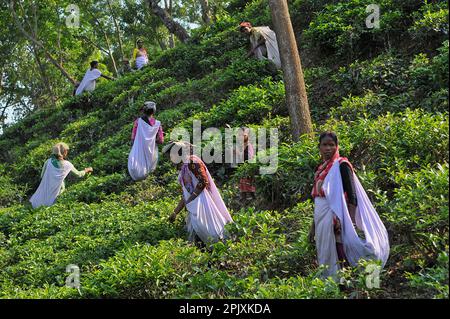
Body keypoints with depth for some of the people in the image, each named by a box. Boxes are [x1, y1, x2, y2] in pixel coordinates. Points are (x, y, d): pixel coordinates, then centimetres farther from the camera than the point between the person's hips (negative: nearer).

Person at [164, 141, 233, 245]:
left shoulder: (192, 162, -7)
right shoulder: (183, 169, 21)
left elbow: (203, 181, -18)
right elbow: (185, 195, 23)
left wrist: (190, 200, -15)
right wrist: (175, 212, 23)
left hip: (202, 201, -10)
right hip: (193, 207, 10)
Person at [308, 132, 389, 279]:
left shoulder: (341, 165, -7)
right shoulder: (320, 169, 15)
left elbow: (352, 196, -14)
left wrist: (351, 224, -23)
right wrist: (313, 226, 19)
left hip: (335, 222, -7)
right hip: (321, 221, 7)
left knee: (337, 261, -9)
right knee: (324, 259, 9)